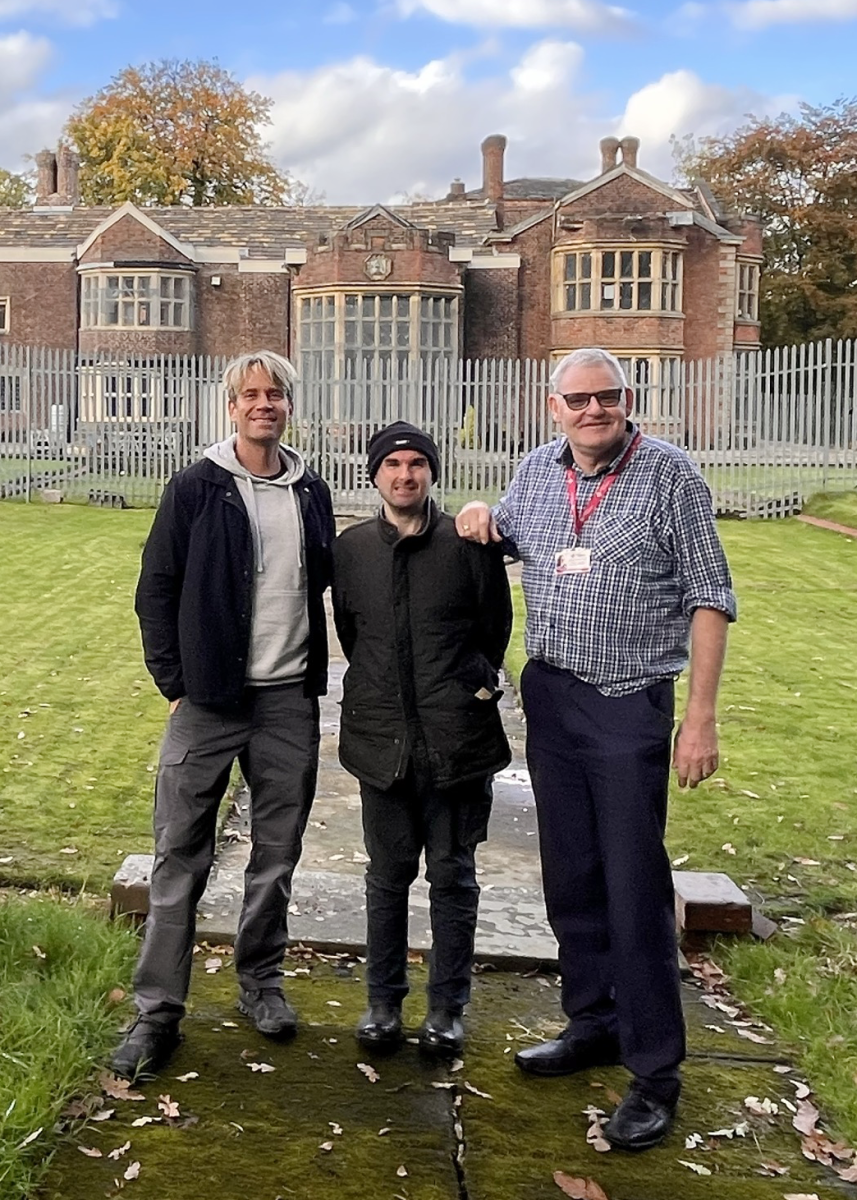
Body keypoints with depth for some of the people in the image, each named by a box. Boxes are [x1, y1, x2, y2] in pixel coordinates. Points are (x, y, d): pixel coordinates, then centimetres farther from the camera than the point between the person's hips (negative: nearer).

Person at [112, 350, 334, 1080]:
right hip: (208, 698, -3)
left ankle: (261, 981, 29)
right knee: (181, 854, 0)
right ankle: (158, 1012, 8)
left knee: (278, 851, 11)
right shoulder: (197, 489, -2)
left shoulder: (312, 493, 8)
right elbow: (157, 590, -1)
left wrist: (316, 669, 9)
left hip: (290, 699, 3)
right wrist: (174, 682, -5)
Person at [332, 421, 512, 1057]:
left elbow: (496, 625, 7)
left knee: (453, 876, 8)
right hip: (383, 738, 2)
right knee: (388, 874, 12)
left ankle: (448, 1006, 22)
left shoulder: (469, 544, -4)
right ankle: (384, 1000, 26)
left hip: (456, 740, -2)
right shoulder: (351, 547, 4)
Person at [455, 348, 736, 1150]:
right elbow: (506, 537, 26)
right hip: (549, 695, 6)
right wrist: (477, 514, 2)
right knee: (570, 875, 15)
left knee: (635, 889, -3)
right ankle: (593, 1023, 32)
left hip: (630, 703, -5)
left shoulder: (668, 473, -8)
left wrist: (702, 714, -13)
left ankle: (655, 1072, 9)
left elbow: (709, 597, -8)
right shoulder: (539, 469, 7)